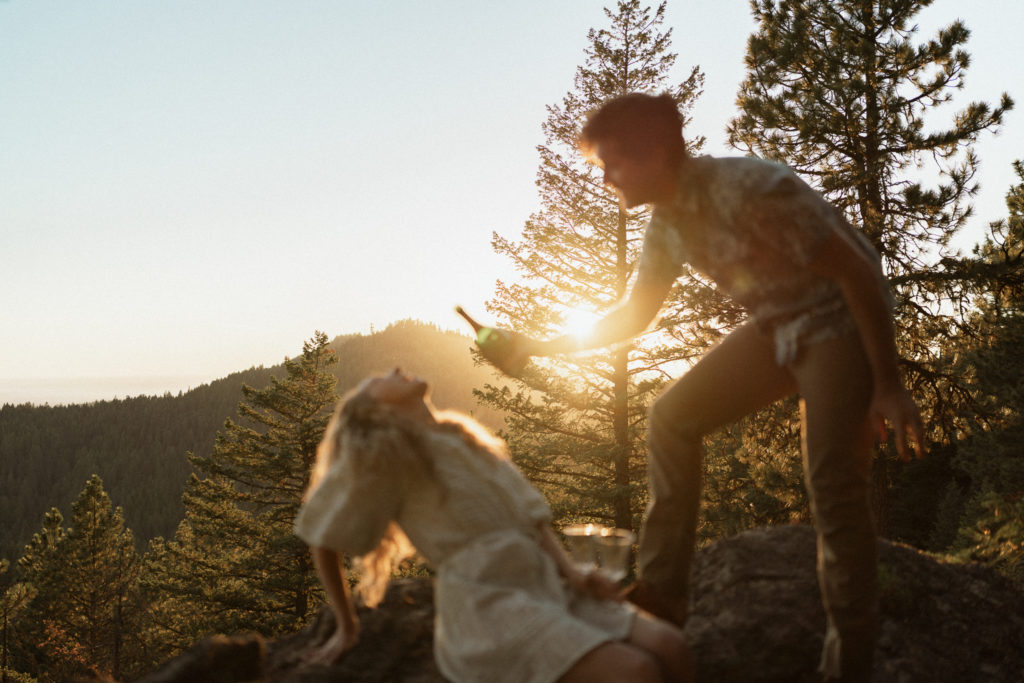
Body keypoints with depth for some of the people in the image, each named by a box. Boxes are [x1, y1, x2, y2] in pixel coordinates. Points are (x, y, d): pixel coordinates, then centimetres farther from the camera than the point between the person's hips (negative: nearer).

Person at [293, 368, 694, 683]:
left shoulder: (467, 438, 23)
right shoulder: (378, 450, 1)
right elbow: (323, 539, 9)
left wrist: (573, 574, 5)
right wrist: (347, 626, 13)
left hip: (547, 585, 7)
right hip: (484, 602, -7)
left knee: (671, 648, -17)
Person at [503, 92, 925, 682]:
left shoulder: (751, 189, -28)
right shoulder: (667, 223, -1)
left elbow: (858, 272, -23)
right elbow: (634, 316, 12)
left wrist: (889, 385, -20)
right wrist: (542, 347, 4)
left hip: (842, 322, -8)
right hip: (777, 328, 8)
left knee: (835, 487, -14)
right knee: (674, 418, -2)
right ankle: (662, 593, 2)